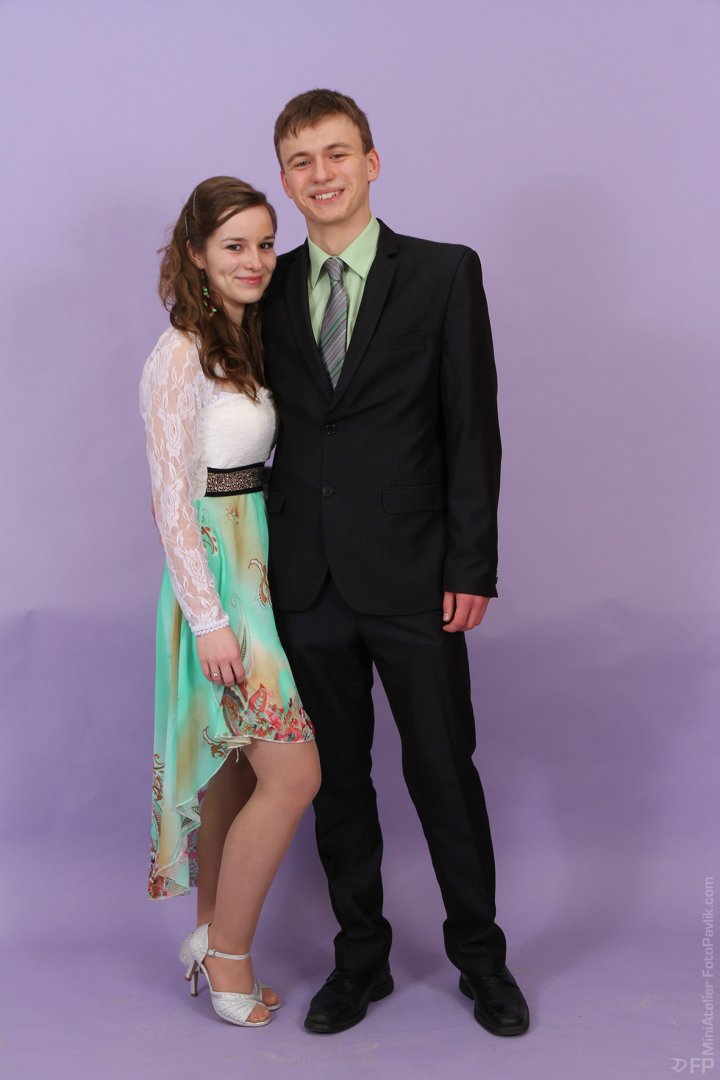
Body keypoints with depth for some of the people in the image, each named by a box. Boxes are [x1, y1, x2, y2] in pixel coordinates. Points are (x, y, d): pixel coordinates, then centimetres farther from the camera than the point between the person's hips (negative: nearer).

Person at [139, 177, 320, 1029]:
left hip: (259, 566, 8)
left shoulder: (248, 340, 12)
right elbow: (172, 500, -17)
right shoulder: (181, 356, -15)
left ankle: (208, 938, 30)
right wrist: (209, 619, -18)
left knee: (233, 765, 15)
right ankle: (228, 960, 12)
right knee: (293, 773, -6)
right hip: (215, 573, -8)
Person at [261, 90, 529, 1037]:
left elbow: (472, 426, -4)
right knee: (336, 779, 13)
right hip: (306, 582, 3)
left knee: (444, 776, 8)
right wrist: (258, 559, 4)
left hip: (411, 578, -3)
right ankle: (360, 959, 30)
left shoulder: (444, 273, -1)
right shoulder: (269, 287, 8)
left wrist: (472, 565, -9)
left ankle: (480, 957, 28)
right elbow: (266, 426, 10)